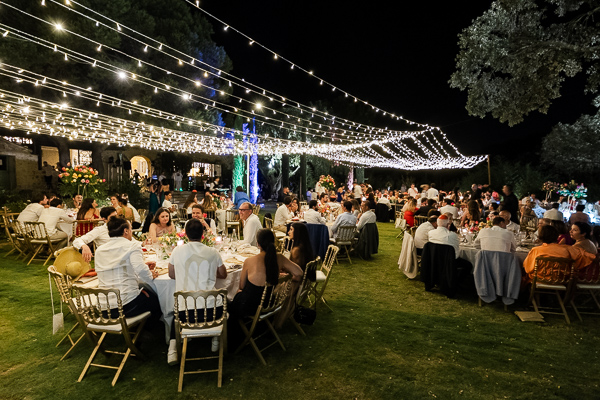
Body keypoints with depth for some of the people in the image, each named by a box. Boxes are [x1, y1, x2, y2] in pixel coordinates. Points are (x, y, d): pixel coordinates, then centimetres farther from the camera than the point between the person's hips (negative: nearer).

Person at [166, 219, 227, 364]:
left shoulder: (177, 251, -1)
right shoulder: (213, 252, 0)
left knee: (177, 313, 36)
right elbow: (223, 275, 15)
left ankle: (173, 347, 17)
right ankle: (216, 340, 38)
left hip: (186, 313, 0)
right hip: (212, 312, 0)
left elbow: (172, 275, 15)